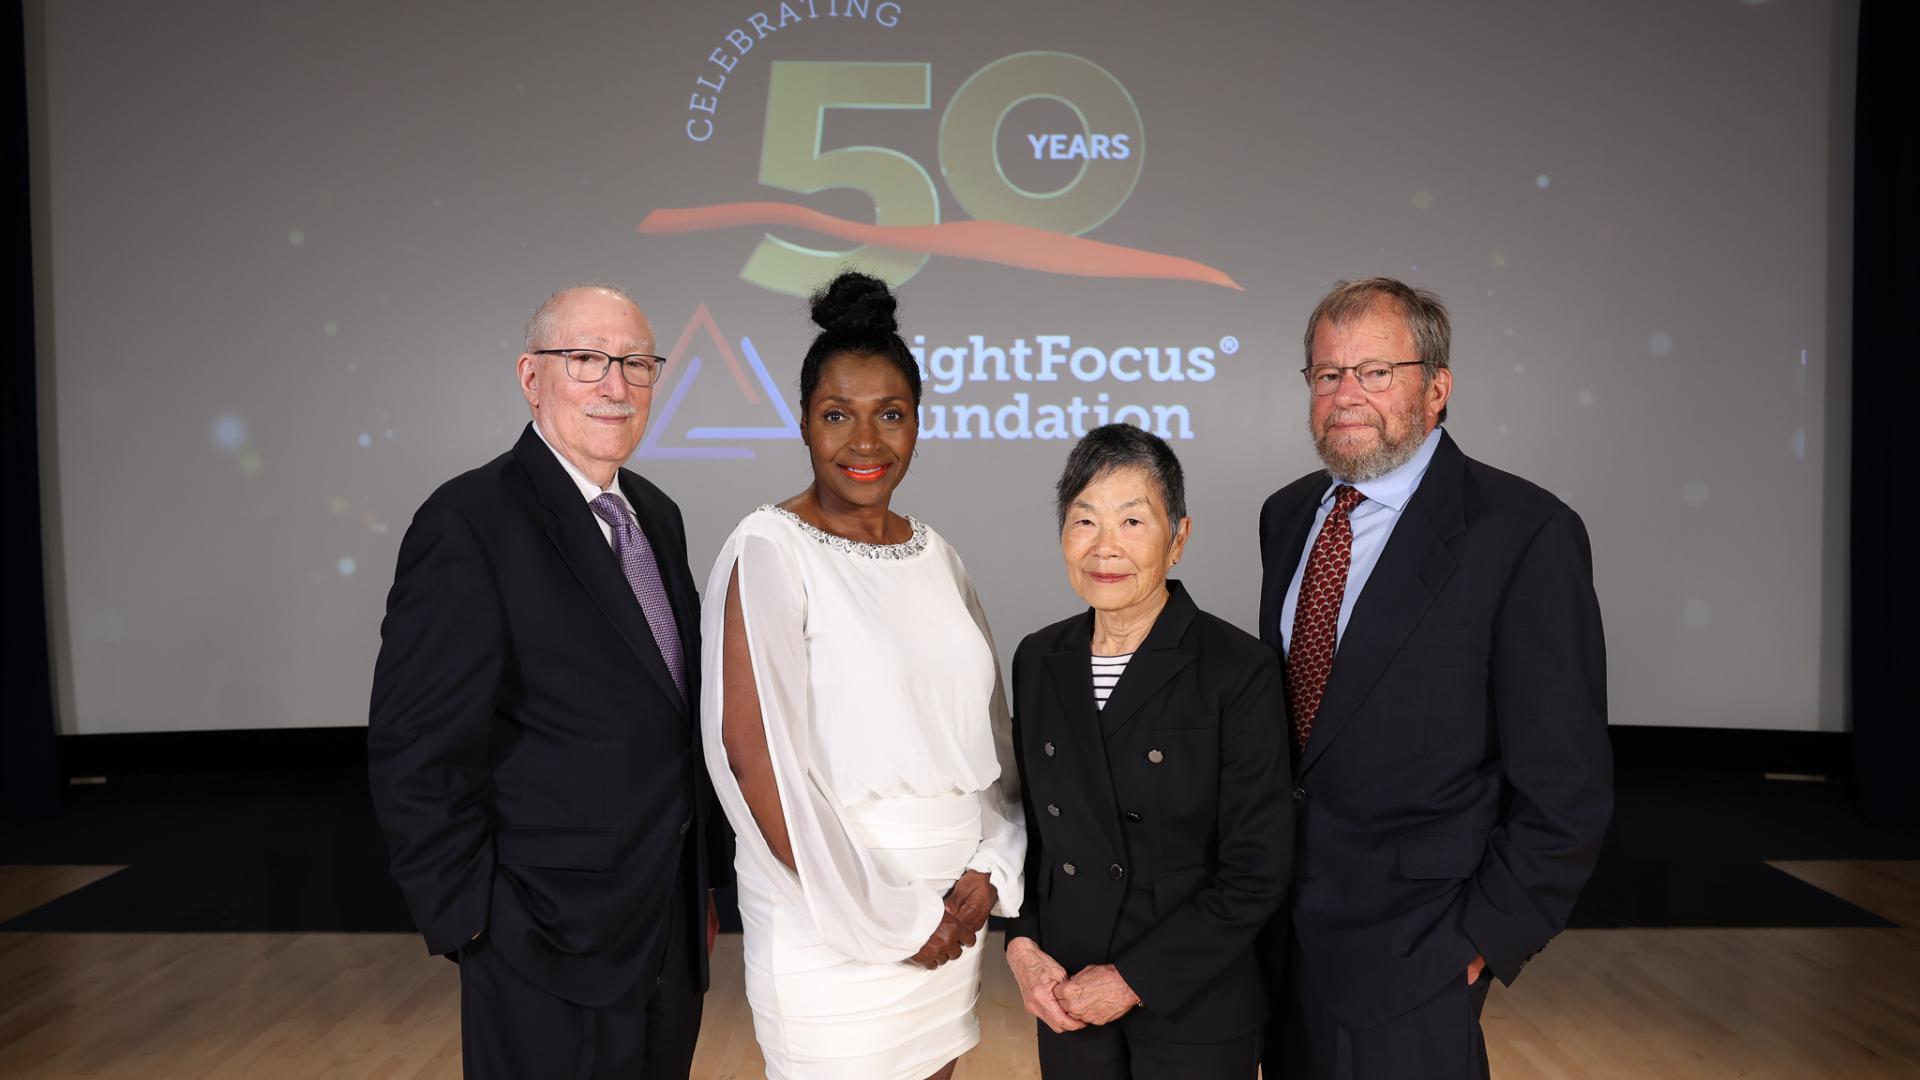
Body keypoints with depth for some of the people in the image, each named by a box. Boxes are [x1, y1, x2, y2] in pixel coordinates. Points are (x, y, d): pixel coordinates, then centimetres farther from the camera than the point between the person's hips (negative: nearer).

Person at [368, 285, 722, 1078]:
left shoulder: (656, 515, 7)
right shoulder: (470, 522, -16)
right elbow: (416, 750, -16)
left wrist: (696, 886, 13)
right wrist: (471, 925, -13)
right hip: (554, 952, -7)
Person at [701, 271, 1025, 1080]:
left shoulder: (934, 554, 6)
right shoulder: (769, 551, -12)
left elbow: (984, 731, 9)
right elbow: (753, 751, -17)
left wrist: (987, 871, -5)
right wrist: (882, 916, -14)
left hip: (950, 911, 6)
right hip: (833, 917, -5)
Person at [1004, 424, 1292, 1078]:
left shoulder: (1239, 671, -14)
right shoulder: (1039, 661, 0)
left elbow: (1256, 873, -13)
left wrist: (1133, 980, -12)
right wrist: (1022, 946, -3)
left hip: (1194, 1016, -4)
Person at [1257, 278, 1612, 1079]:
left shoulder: (1526, 533, -16)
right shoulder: (1286, 515, 4)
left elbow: (1566, 788, -14)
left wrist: (1484, 939, -12)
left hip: (1407, 954, -5)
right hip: (1281, 925, 6)